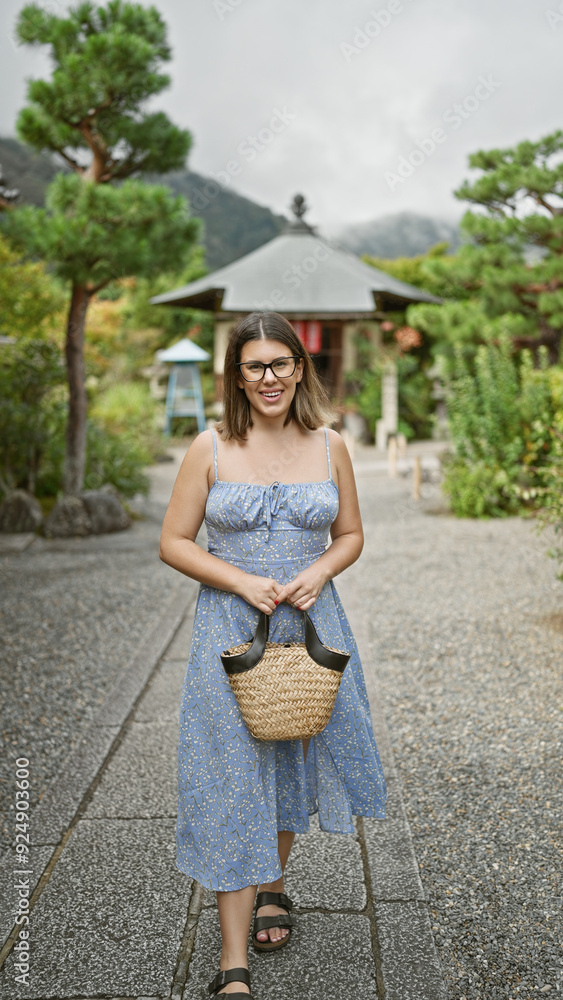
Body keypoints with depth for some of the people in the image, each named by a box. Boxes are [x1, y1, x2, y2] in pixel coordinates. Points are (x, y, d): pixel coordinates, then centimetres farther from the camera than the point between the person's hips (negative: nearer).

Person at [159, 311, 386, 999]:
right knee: (232, 780, -2)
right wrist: (243, 582, -16)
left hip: (312, 623, 3)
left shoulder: (329, 446, 2)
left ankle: (272, 886, 44)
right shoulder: (211, 448, -5)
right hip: (230, 628, -3)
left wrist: (317, 572, -10)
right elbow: (173, 543, -3)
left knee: (293, 762, 17)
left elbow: (351, 535, 10)